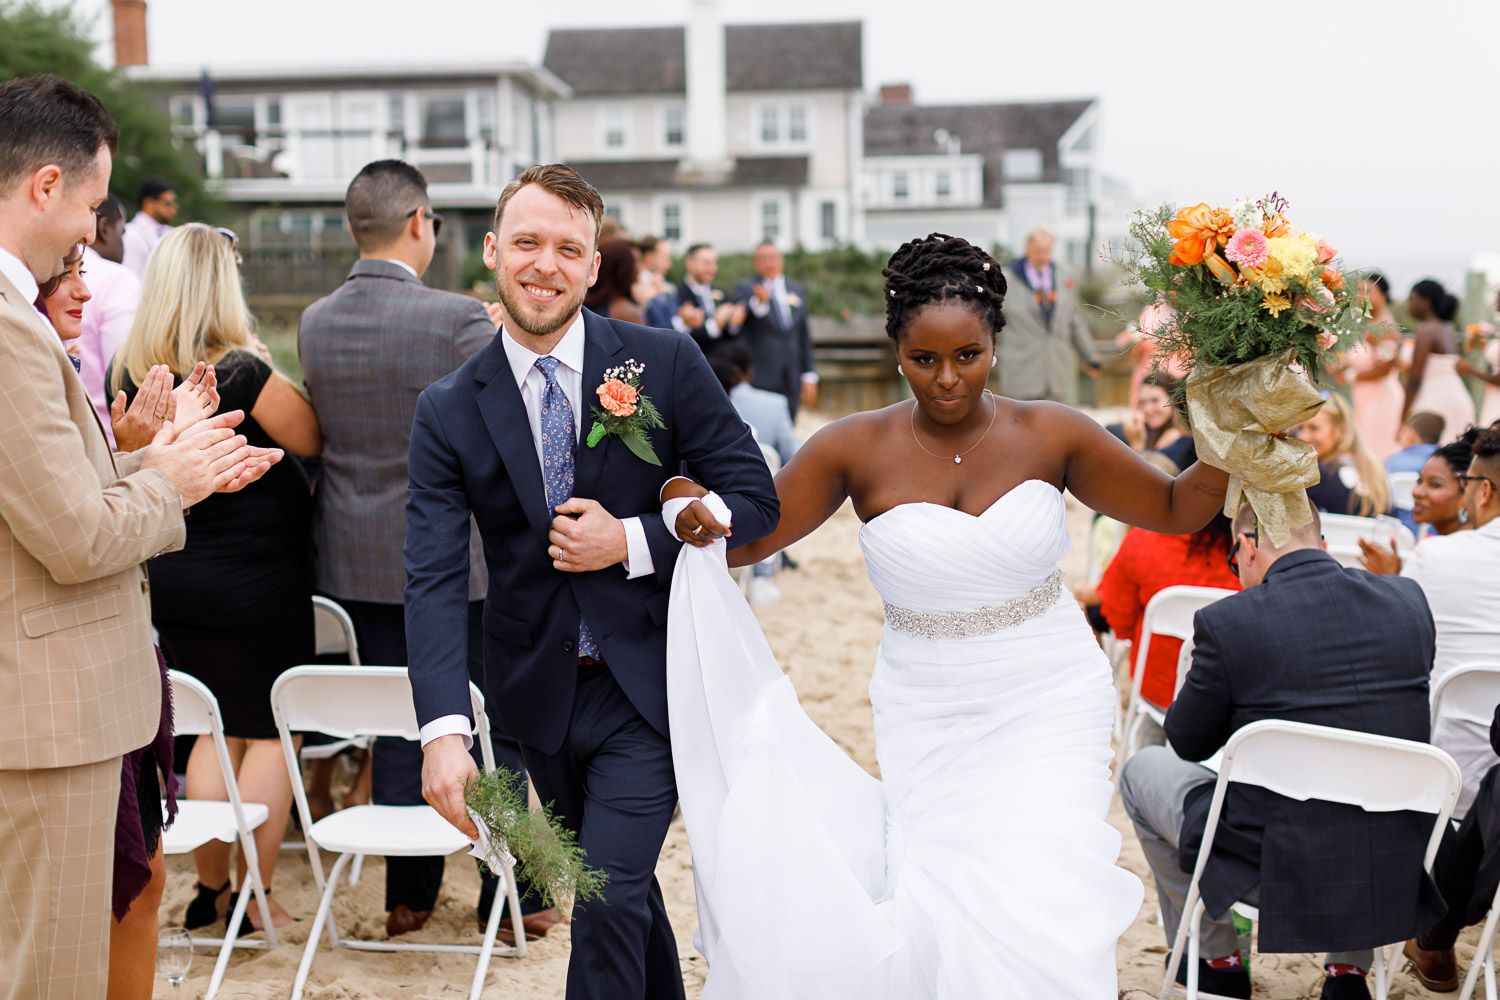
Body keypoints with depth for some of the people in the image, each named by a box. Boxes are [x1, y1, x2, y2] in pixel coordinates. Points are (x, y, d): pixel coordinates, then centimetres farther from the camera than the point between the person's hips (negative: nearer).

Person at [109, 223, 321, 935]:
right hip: (258, 580, -6)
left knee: (216, 731, 18)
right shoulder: (243, 373, -21)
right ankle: (256, 901, 12)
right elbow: (312, 438, -7)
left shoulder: (129, 375, -1)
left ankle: (210, 889, 25)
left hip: (173, 577, 6)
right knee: (270, 735, 7)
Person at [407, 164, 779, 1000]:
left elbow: (754, 498, -6)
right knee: (624, 884, 20)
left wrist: (631, 542, -20)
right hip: (539, 690, 3)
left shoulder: (666, 364, -9)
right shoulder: (449, 411, -6)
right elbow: (435, 577, -14)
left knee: (609, 898, -11)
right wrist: (445, 729, -27)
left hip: (649, 685, -3)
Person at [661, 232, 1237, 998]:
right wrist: (689, 506, -24)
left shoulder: (1048, 434, -6)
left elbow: (1174, 509, 4)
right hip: (926, 722, 0)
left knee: (1033, 902, -12)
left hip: (1047, 704, 0)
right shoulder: (858, 449, -8)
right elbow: (744, 539, -3)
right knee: (945, 913, 0)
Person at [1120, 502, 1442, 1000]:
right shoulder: (1409, 600, 0)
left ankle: (1217, 959, 31)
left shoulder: (1225, 622, -15)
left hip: (1276, 872, -4)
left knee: (1142, 771, 23)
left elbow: (1190, 743, -1)